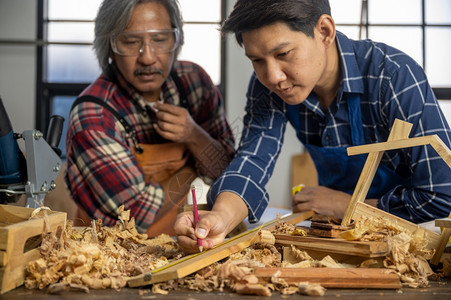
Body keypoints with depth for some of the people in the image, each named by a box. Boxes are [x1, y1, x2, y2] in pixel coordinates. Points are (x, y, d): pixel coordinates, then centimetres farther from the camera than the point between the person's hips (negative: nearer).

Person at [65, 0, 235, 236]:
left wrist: (195, 137, -17)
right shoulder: (92, 117, -20)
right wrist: (190, 171, -7)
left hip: (176, 240, 4)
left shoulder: (194, 80, -4)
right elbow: (140, 214, -20)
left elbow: (225, 172, 1)